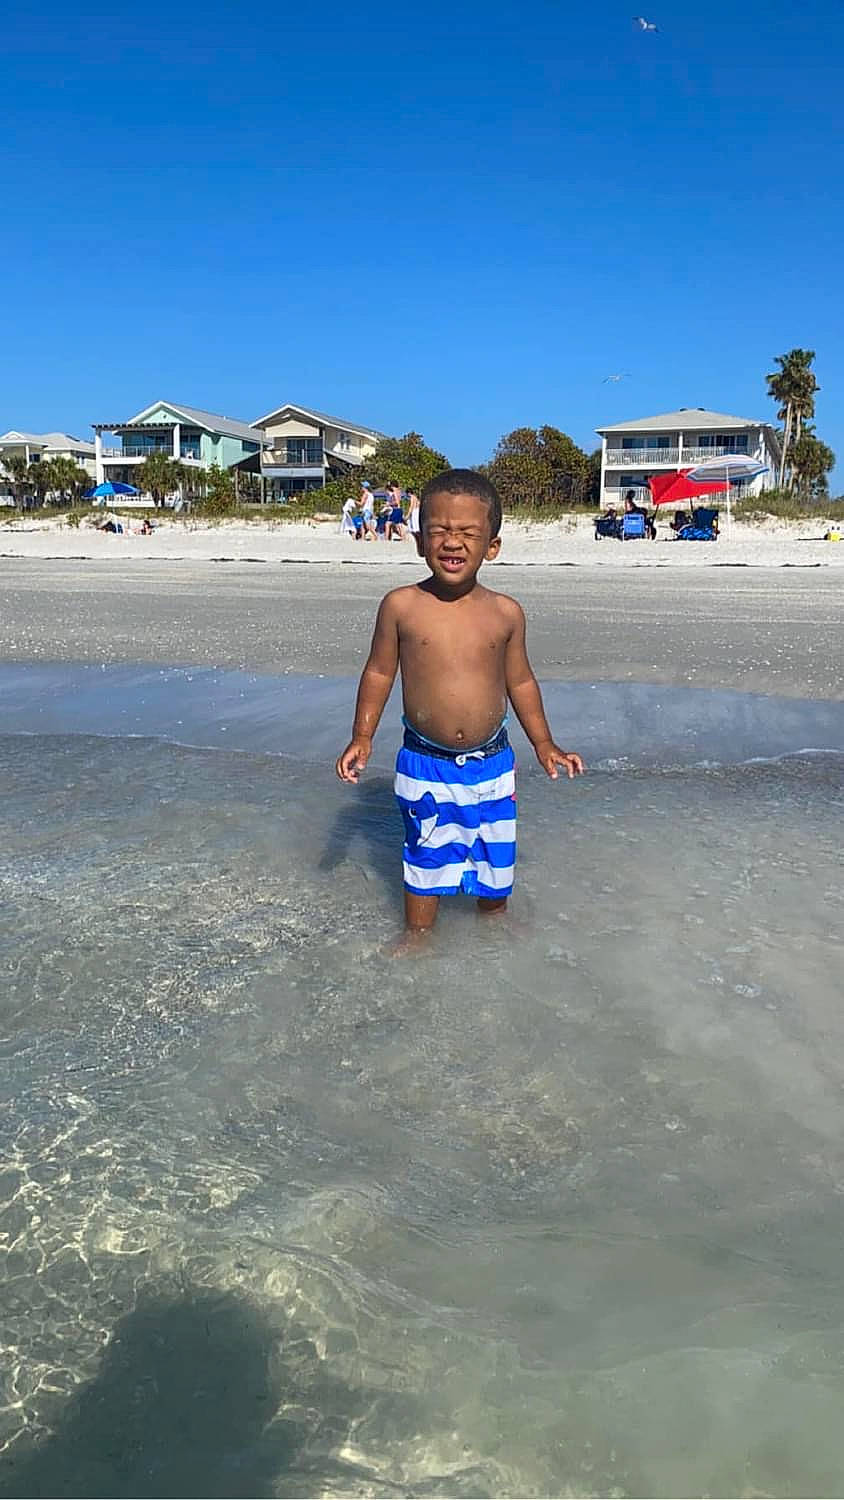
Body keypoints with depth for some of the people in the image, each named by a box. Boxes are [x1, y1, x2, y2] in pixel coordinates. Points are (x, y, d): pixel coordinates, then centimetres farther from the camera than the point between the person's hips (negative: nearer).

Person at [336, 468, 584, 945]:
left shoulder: (506, 613, -6)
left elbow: (521, 681, 6)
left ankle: (494, 917, 45)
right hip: (424, 762, -2)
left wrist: (545, 745, 10)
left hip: (491, 762, 2)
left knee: (494, 851, 19)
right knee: (426, 852, 13)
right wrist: (362, 737, -3)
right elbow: (379, 673, 1)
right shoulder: (401, 606, -10)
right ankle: (417, 935, 33)